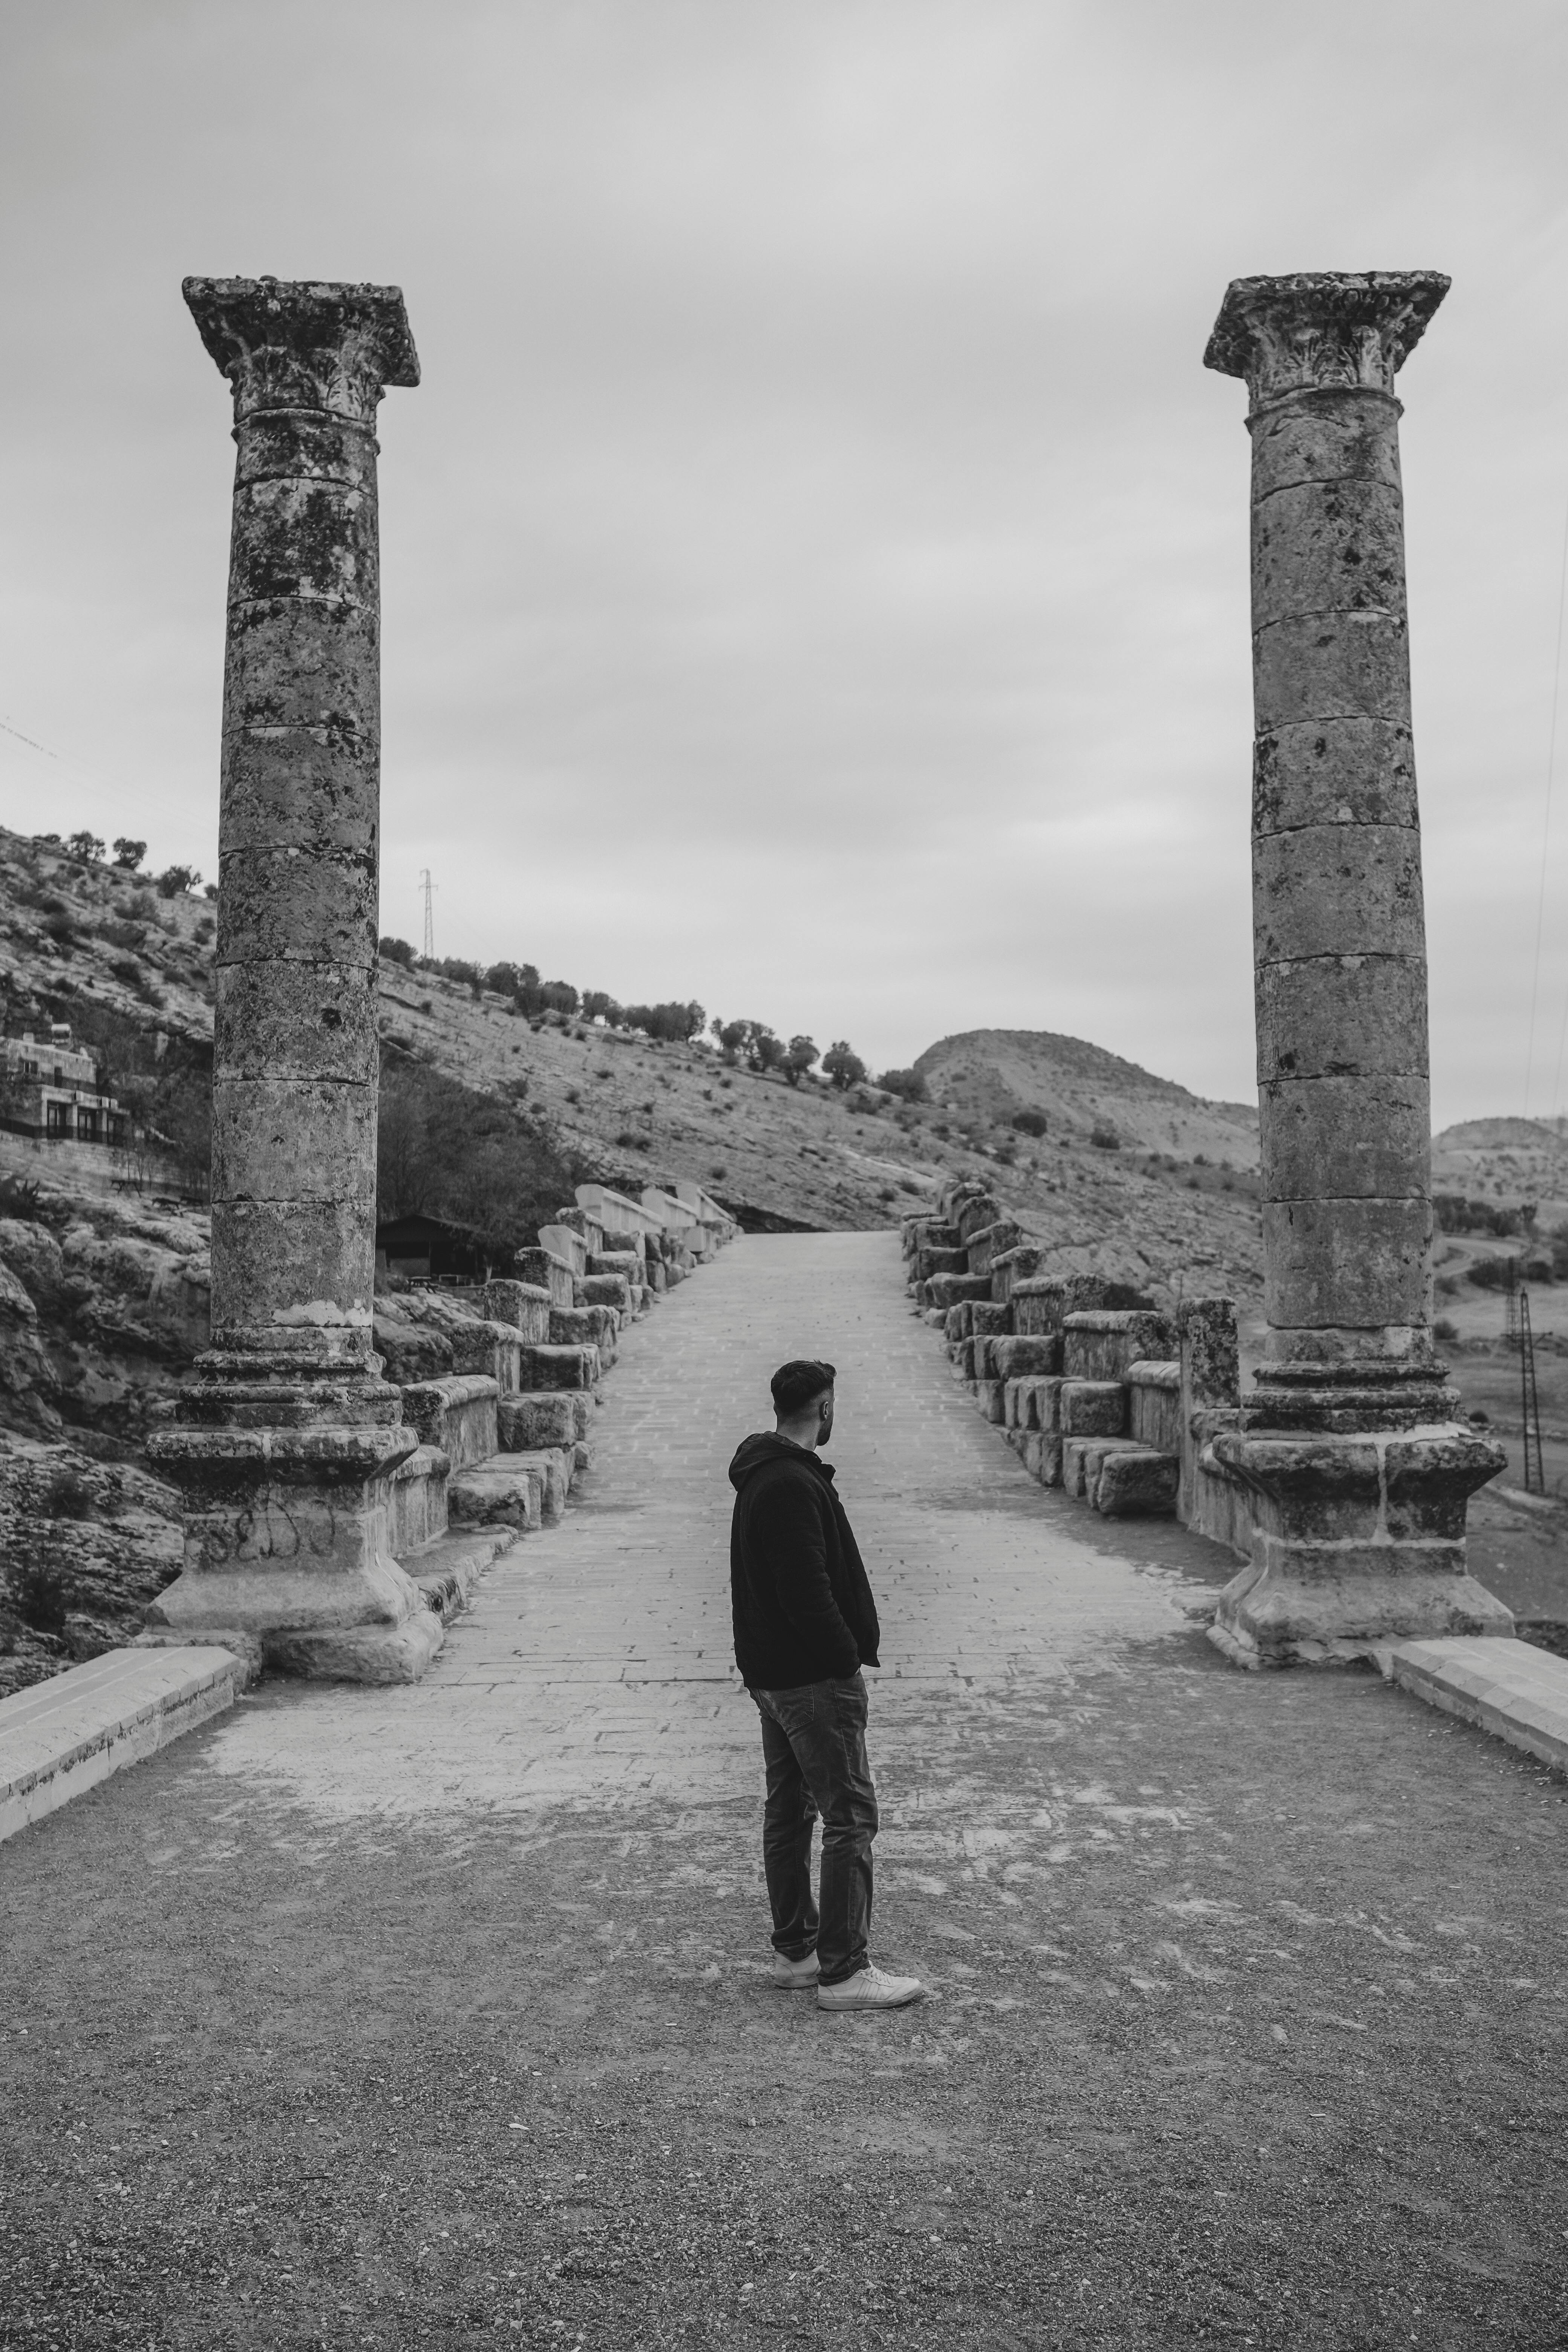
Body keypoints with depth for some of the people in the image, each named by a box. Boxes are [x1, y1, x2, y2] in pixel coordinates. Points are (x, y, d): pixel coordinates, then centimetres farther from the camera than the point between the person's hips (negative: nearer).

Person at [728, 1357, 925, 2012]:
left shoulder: (761, 1476, 12)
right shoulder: (794, 1485, -21)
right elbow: (807, 1589, -25)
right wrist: (848, 1654, -15)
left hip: (770, 1670, 11)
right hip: (812, 1675, -11)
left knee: (789, 1810, 16)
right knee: (850, 1817, -4)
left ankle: (795, 1951, 26)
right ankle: (842, 1972, 1)